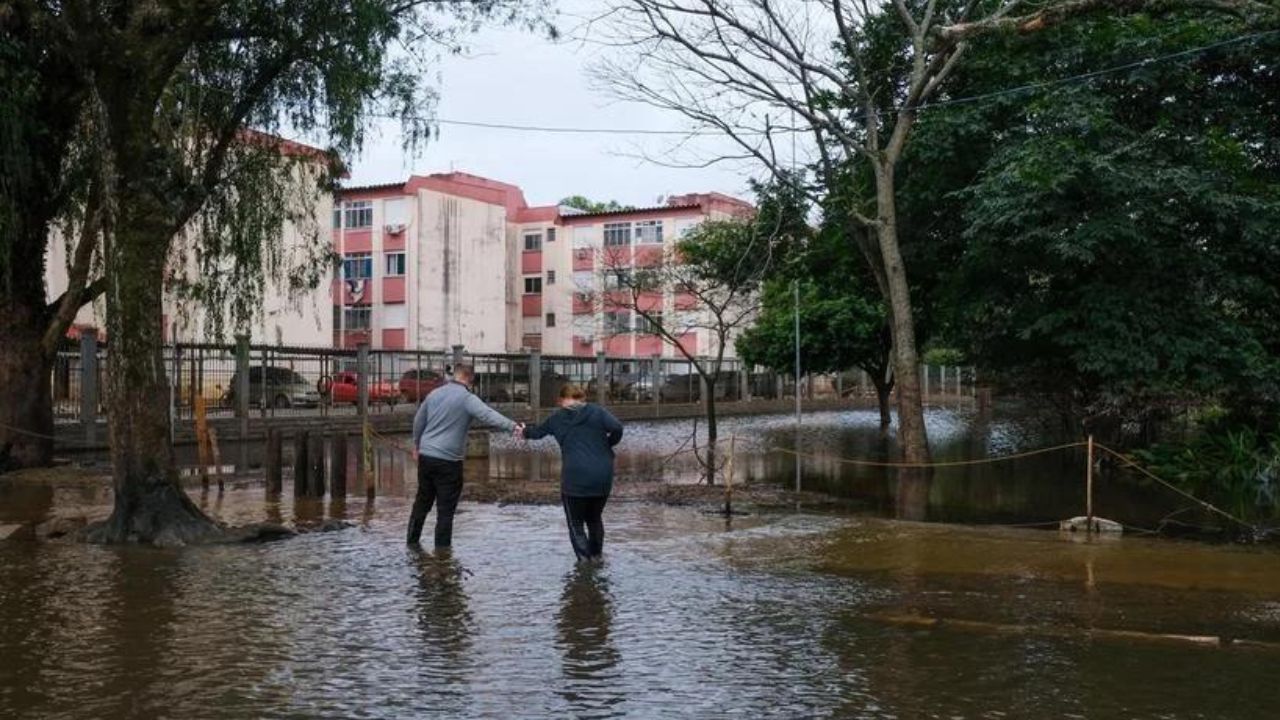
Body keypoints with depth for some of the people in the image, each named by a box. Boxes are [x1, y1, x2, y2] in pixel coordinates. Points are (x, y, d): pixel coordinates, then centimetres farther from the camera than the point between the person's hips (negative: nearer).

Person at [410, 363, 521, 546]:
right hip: (448, 461, -7)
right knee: (446, 509, 1)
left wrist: (418, 445, 33)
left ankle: (412, 541, 29)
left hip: (425, 456, 7)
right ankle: (442, 550, 4)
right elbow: (488, 415, -29)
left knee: (422, 501, 20)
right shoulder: (467, 398, -12)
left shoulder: (434, 394, 9)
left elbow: (418, 421, 19)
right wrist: (513, 426, -38)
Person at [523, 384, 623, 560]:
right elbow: (617, 428, -10)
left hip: (575, 478, -2)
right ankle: (596, 557, 29)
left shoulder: (558, 418, 9)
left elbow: (538, 431, 25)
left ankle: (585, 560, -6)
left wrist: (525, 432, 47)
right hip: (602, 478, 2)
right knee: (595, 519, 22)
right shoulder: (597, 412, 5)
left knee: (576, 524, 8)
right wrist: (608, 444, 9)